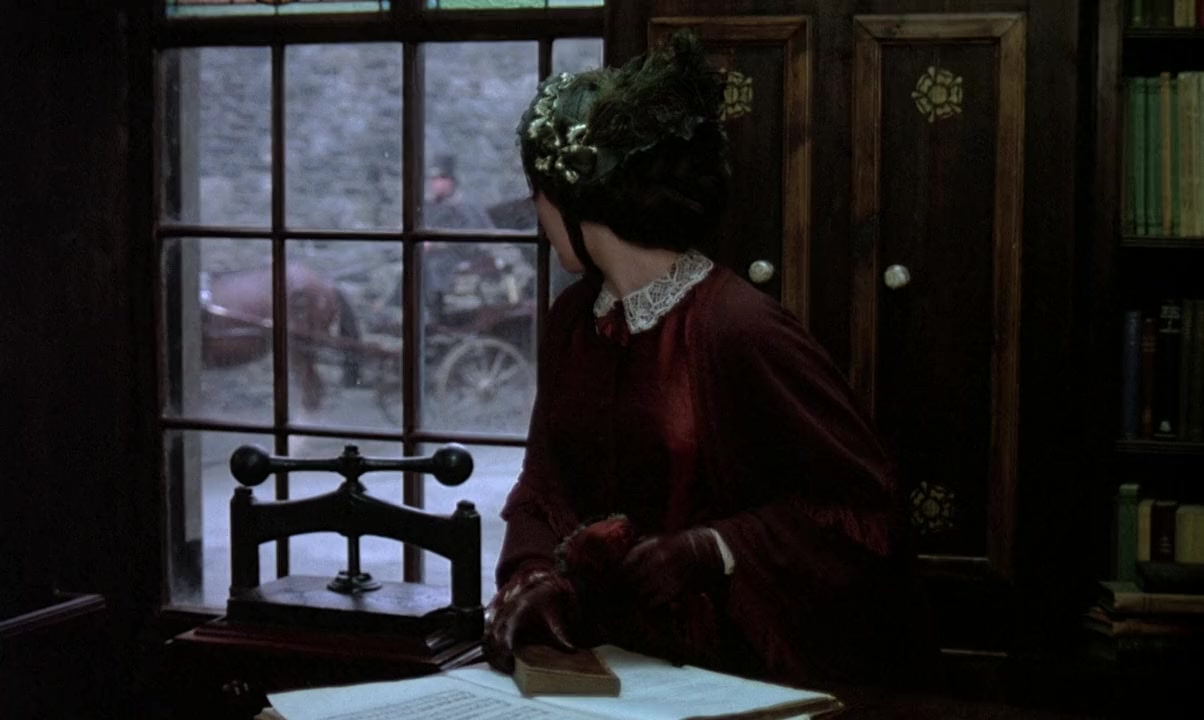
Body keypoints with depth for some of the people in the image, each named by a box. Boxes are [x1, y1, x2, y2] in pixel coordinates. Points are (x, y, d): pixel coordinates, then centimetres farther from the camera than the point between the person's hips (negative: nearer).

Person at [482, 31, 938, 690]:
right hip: (602, 655, 6)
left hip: (733, 670, -6)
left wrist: (715, 550, -21)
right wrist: (535, 578, -11)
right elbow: (541, 488, 8)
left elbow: (865, 508, -13)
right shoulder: (572, 319, 6)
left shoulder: (739, 329, -17)